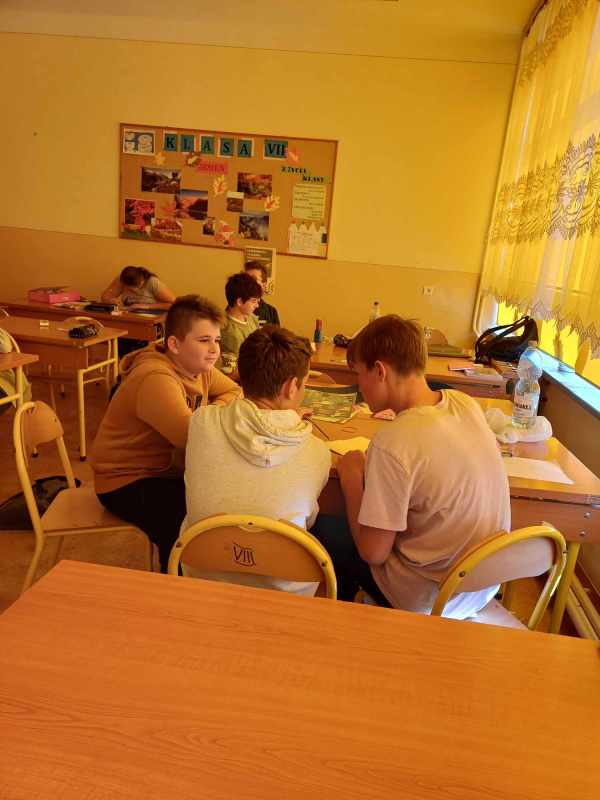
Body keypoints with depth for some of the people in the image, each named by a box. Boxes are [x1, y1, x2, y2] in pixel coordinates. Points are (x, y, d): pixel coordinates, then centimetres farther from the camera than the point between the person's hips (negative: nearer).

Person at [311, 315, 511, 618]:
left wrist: (351, 478, -10)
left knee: (320, 530, 10)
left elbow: (373, 553, -21)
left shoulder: (393, 442, -30)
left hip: (431, 601, -6)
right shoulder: (466, 403, -9)